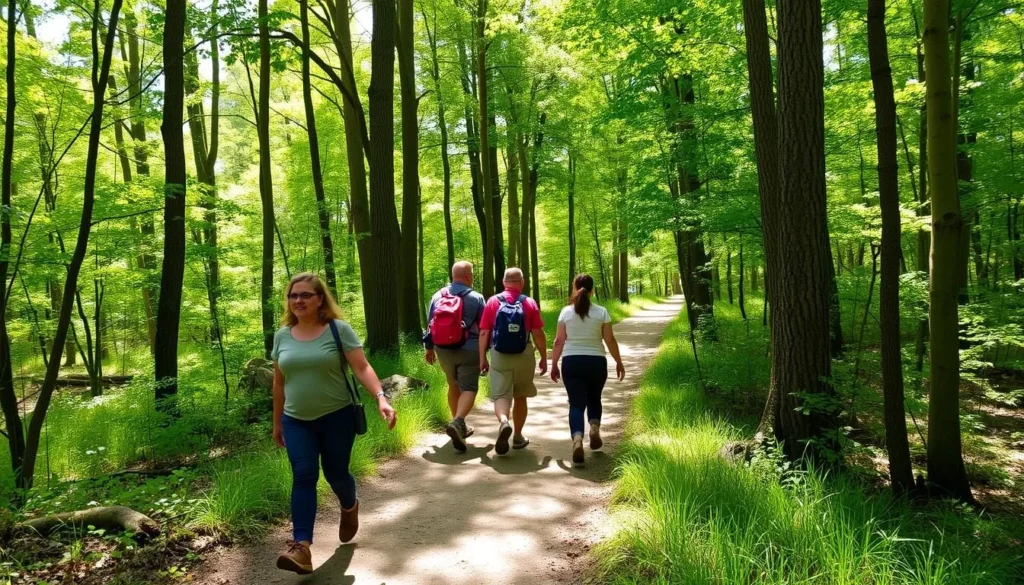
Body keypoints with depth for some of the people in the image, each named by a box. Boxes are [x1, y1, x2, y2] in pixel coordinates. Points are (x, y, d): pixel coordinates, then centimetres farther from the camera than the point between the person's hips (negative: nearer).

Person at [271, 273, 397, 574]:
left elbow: (362, 368, -14)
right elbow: (279, 382, 13)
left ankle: (350, 506, 41)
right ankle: (301, 546, -11)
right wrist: (277, 422, 17)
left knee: (335, 473, 7)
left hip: (337, 417, -3)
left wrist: (380, 398, -29)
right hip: (296, 421, 3)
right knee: (303, 476, -9)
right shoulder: (282, 335, 5)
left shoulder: (338, 329, -9)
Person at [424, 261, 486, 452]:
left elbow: (430, 323, 8)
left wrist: (429, 347, 18)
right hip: (468, 350, -5)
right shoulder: (476, 298, -7)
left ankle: (459, 425, 28)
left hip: (443, 349, 5)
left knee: (454, 386, 21)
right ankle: (457, 423, -27)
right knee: (468, 388, -3)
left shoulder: (438, 296, 4)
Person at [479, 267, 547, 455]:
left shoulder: (493, 301, 1)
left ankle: (503, 422, -30)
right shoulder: (529, 303, -1)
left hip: (499, 356, -1)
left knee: (501, 396, 0)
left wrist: (482, 358, 6)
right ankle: (518, 437, 23)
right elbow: (538, 334, -3)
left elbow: (484, 333, -1)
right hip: (523, 356, 1)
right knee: (520, 397, 16)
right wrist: (544, 358, 6)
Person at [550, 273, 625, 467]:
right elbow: (610, 340, -1)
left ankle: (577, 439, -19)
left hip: (571, 362, 0)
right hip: (596, 362, 0)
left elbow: (559, 341, 1)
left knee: (576, 403, 1)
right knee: (594, 399, 24)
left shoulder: (566, 312, 0)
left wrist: (554, 364, 10)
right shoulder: (601, 312, -1)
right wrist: (619, 362, 10)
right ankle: (595, 428, 4)